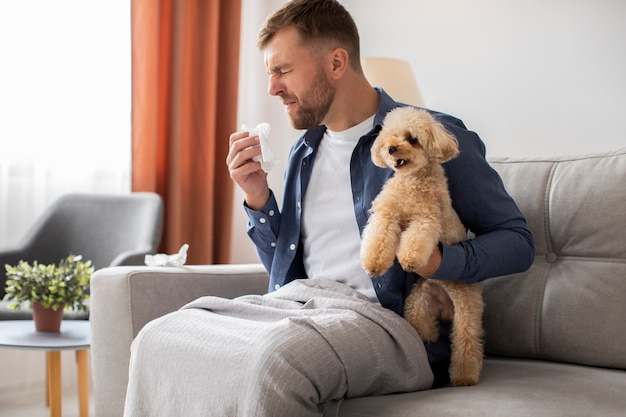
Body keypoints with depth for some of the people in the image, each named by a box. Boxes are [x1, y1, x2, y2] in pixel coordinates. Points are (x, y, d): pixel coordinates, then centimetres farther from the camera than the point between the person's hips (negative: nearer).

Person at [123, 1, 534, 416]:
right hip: (293, 303, 6)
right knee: (157, 339, -19)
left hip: (384, 317, -6)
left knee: (275, 357, -38)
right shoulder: (303, 153, 20)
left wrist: (441, 261, -18)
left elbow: (517, 240, 2)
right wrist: (258, 199, 7)